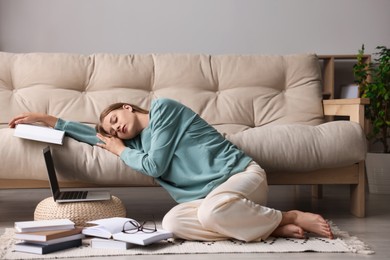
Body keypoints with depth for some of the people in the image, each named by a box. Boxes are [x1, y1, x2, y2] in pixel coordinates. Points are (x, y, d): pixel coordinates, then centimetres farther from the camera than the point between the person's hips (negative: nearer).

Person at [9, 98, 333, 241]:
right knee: (172, 222, -24)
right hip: (210, 195, 7)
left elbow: (155, 166, -9)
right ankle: (271, 227, -21)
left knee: (211, 212, -39)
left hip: (242, 174, -7)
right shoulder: (138, 140, 20)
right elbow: (95, 134, 29)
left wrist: (119, 150, 8)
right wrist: (45, 118, 27)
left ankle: (290, 217, -16)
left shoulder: (162, 106, -3)